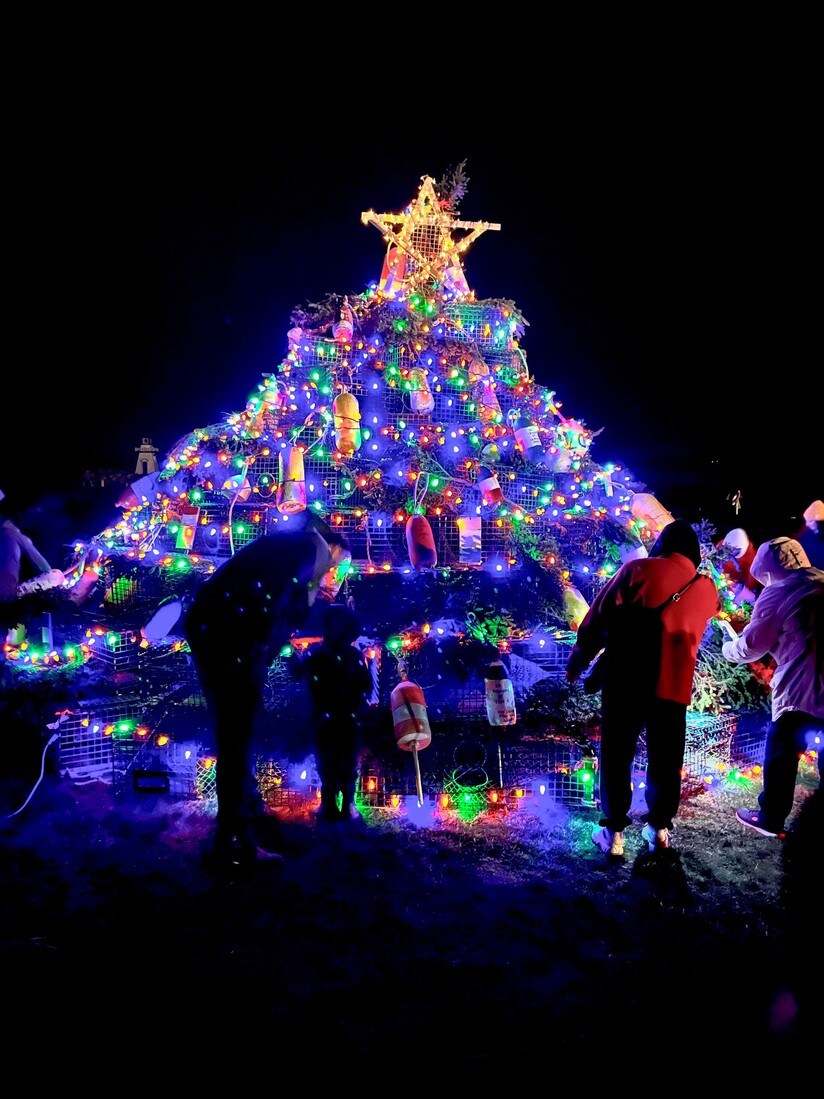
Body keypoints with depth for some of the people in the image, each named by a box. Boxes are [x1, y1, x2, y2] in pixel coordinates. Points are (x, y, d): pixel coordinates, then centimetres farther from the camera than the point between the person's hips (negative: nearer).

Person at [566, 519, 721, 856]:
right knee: (665, 760, 16)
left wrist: (577, 659, 5)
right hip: (673, 685, 3)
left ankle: (613, 832, 10)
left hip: (626, 680, -3)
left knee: (616, 756, 7)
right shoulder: (706, 589, 7)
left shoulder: (637, 570, -4)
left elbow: (598, 617, -4)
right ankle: (659, 828, 25)